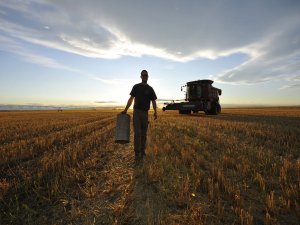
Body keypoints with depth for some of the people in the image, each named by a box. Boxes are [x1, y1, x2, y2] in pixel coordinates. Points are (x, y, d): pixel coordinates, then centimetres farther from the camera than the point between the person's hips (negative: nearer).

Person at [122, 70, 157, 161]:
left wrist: (155, 112, -13)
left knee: (144, 134, 7)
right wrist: (126, 109, 2)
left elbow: (153, 101, 2)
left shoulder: (150, 89, 8)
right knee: (137, 133, -8)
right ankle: (137, 153, -3)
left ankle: (143, 152, 19)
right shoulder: (136, 87, 9)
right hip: (136, 112, -1)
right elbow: (131, 98, 9)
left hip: (145, 113, 1)